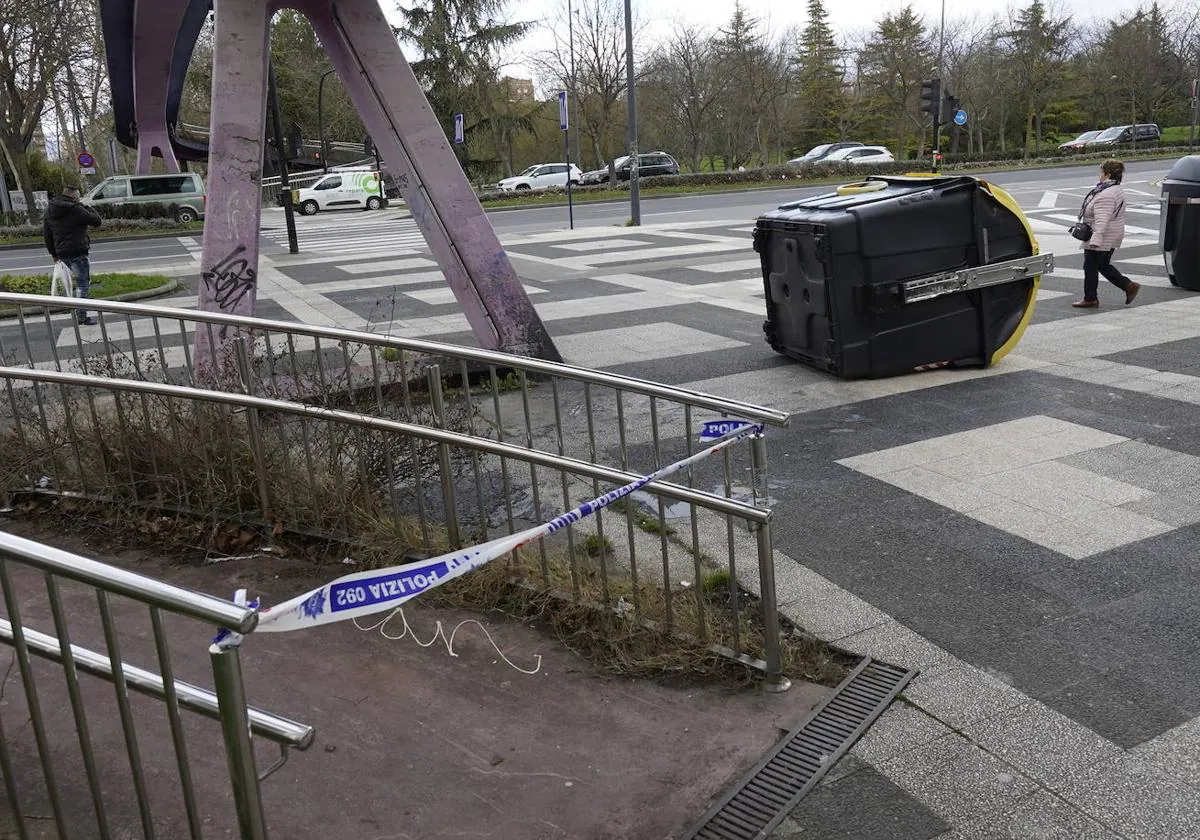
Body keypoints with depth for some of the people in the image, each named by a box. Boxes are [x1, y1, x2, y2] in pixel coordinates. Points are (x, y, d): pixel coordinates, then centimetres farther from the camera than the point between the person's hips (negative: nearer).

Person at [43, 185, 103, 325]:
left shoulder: (50, 210, 11)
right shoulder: (76, 209, -13)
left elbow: (46, 234, 15)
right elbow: (97, 221, -10)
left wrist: (53, 253, 22)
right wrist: (86, 207, 4)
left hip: (62, 253, 8)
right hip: (77, 252, -8)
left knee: (81, 280, 23)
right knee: (83, 284, -2)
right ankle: (81, 316, -3)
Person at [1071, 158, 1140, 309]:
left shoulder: (1105, 194, -23)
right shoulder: (1118, 189, 12)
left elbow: (1102, 219, -29)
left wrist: (1096, 239, -31)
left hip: (1102, 239, -10)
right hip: (1113, 238, 10)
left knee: (1090, 267, 1)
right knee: (1104, 266, 19)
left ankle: (1090, 299, 9)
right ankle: (1129, 286, 15)